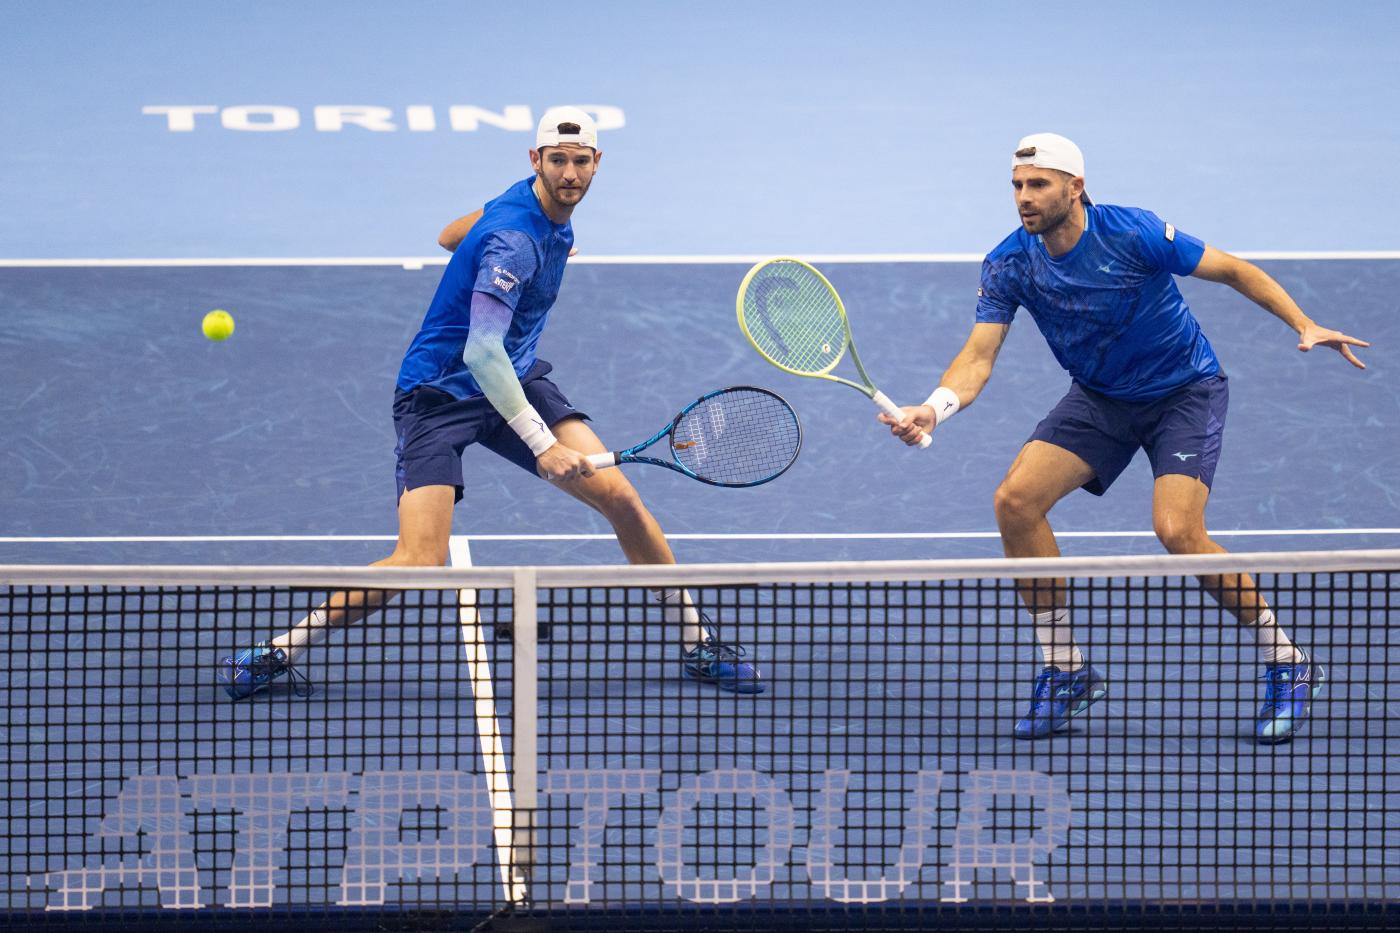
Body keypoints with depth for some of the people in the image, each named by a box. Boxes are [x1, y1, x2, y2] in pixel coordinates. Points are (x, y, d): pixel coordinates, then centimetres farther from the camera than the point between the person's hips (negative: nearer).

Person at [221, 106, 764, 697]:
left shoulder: (553, 213, 2)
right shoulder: (514, 239, -26)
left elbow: (450, 236, 19)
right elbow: (481, 352, -33)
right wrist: (542, 443, -38)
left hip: (513, 378, 8)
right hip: (439, 394, -8)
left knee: (617, 494, -9)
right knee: (420, 564, -20)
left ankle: (695, 643, 5)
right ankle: (282, 647, -3)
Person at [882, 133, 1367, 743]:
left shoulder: (1134, 235, -24)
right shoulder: (1008, 265, -12)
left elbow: (1232, 270, -12)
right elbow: (979, 355, -18)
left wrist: (1305, 325, -21)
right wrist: (933, 409, -38)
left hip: (1185, 390, -5)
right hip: (1099, 398, 5)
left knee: (1177, 531, -24)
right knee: (1016, 500, -15)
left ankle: (1286, 664, -5)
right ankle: (1065, 672, 0)